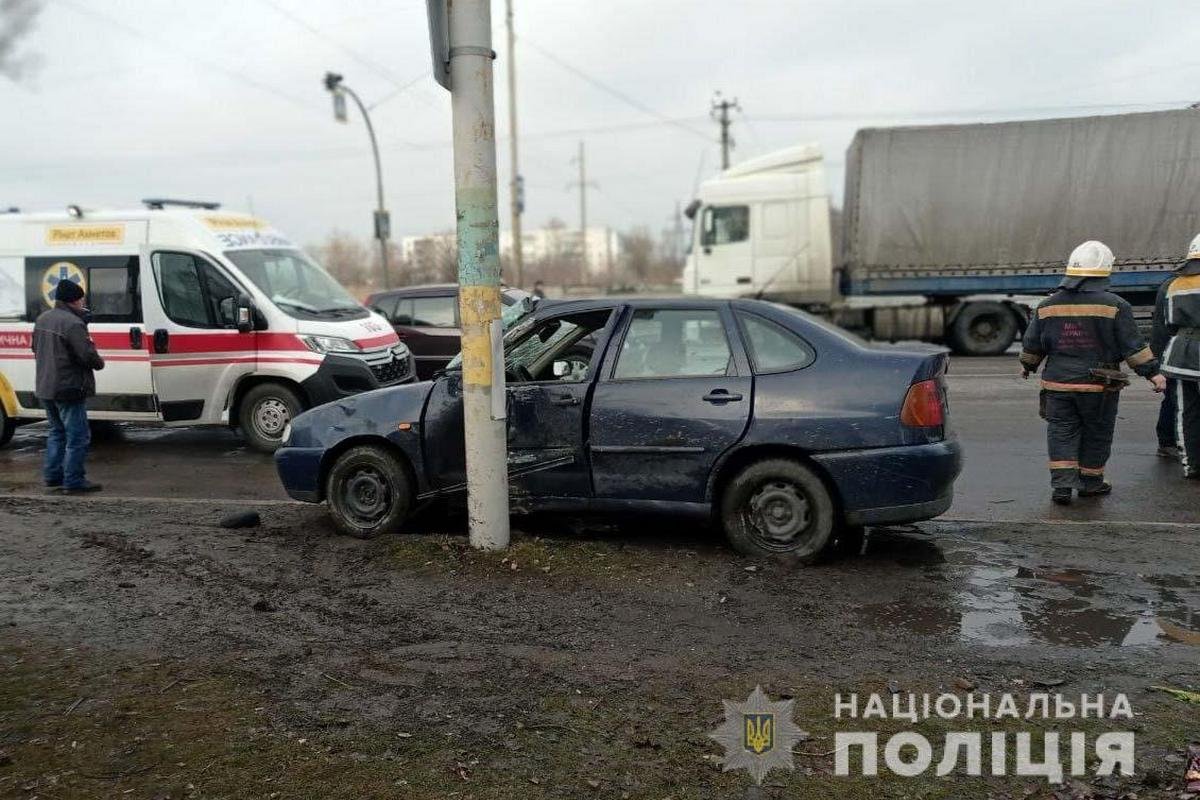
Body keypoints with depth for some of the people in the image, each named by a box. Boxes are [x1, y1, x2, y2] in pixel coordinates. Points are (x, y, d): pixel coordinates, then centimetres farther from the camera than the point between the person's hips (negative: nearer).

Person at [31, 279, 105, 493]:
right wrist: (100, 363, -4)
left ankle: (52, 476, 26)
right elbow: (88, 355, -23)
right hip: (68, 389, -9)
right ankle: (74, 481, 0)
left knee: (57, 432, 21)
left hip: (45, 388, 9)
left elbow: (36, 349, 21)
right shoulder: (73, 323, -20)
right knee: (78, 437, -2)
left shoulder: (42, 319, 11)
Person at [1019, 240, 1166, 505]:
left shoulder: (1048, 305, 3)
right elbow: (1133, 345, -8)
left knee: (1062, 432, 7)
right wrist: (1152, 372, 0)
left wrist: (1028, 366, 28)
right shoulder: (1114, 306, -8)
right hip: (1099, 386, -2)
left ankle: (1062, 483, -4)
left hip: (1058, 383, 2)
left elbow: (1032, 344, 11)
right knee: (1097, 434, 12)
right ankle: (1090, 482, 23)